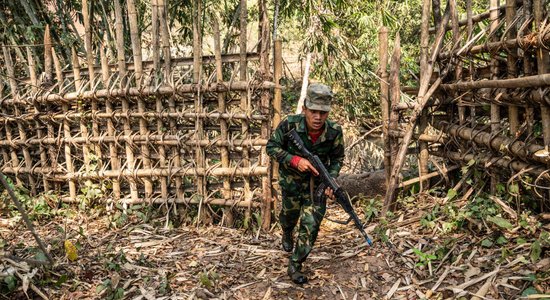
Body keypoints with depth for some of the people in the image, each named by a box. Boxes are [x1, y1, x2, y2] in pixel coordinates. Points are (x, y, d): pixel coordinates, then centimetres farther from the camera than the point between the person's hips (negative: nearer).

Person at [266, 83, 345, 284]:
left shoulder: (334, 132, -22)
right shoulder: (289, 124, -27)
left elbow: (337, 159, -5)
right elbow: (271, 147, -15)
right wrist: (295, 160, -29)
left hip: (316, 181, 1)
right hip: (291, 178, 0)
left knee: (311, 224, -5)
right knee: (290, 214, 20)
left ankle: (295, 266, 13)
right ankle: (287, 234, 58)